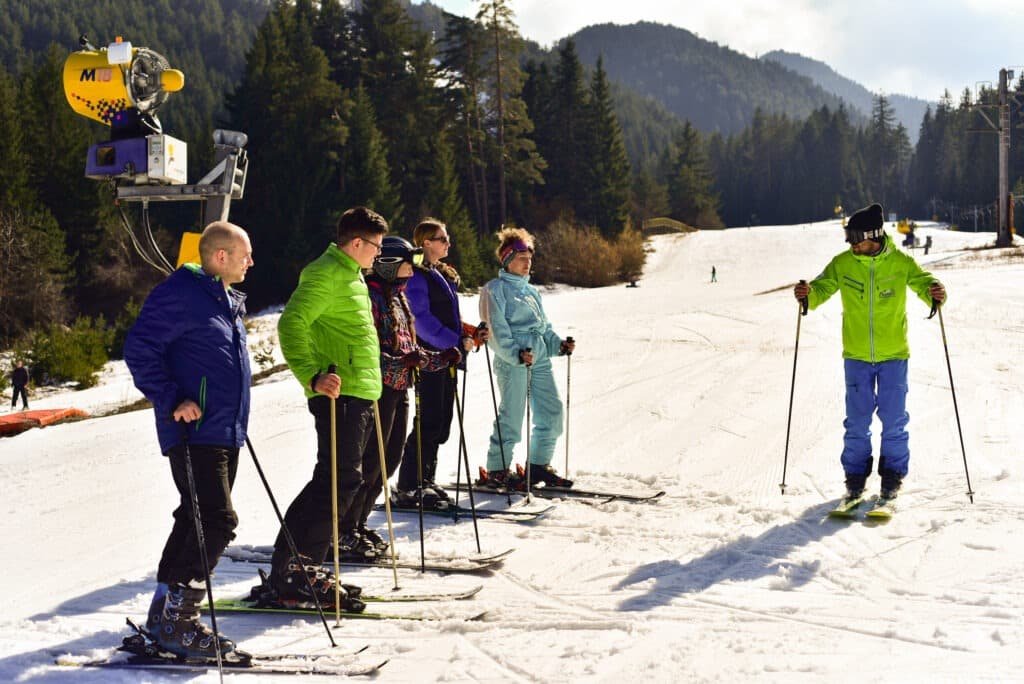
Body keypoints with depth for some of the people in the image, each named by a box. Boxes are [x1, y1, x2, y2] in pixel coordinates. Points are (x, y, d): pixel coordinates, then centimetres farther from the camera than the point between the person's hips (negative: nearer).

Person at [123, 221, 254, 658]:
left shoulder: (229, 301, 19)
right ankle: (172, 615, -8)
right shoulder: (179, 294, -12)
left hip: (226, 434, 10)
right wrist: (172, 401, -21)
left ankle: (171, 613, 21)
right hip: (194, 431, -10)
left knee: (198, 520, 12)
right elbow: (139, 349, -16)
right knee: (217, 521, -16)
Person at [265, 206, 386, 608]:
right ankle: (293, 573, -9)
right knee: (340, 480, -13)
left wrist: (370, 382, 29)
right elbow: (292, 323, -22)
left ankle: (298, 568, 17)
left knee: (337, 481, 11)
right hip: (338, 394, -10)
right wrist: (312, 377, -32)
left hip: (359, 394, 10)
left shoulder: (352, 276, 21)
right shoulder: (325, 274, -11)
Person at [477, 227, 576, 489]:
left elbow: (544, 327, 25)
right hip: (511, 362, -8)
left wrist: (559, 344, 6)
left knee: (552, 412, 6)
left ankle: (538, 465, 19)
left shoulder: (531, 291, 23)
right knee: (511, 416, -7)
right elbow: (497, 330, -12)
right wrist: (516, 354, -24)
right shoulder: (496, 289, -2)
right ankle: (496, 470, 3)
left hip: (539, 360, 8)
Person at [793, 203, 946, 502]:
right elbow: (822, 289, 0)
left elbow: (922, 282, -6)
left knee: (894, 420, 2)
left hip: (894, 354, -1)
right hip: (856, 355, 1)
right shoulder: (842, 264, -3)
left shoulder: (900, 263, -7)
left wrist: (934, 291, -29)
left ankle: (893, 475, 17)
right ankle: (855, 475, 19)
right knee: (857, 421, 5)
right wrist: (808, 294, -23)